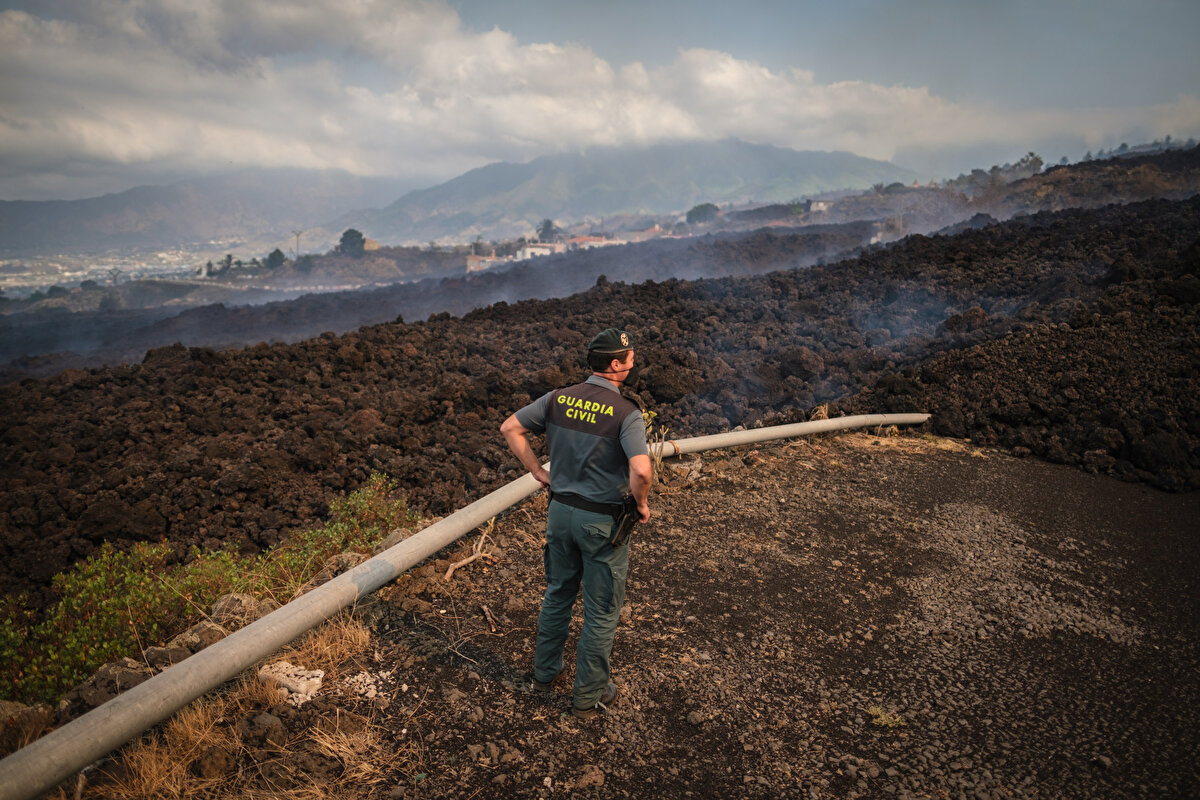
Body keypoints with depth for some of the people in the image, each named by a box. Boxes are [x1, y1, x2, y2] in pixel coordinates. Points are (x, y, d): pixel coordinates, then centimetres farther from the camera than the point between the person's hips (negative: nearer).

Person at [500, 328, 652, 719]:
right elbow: (640, 470, -32)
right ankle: (588, 695, 25)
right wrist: (642, 505, -12)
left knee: (557, 594, 24)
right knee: (601, 611, 12)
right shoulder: (626, 412, -19)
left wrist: (539, 473, 6)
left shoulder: (559, 398, -2)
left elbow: (510, 428, 2)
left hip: (560, 509, 6)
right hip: (602, 520, -5)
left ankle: (545, 671, 41)